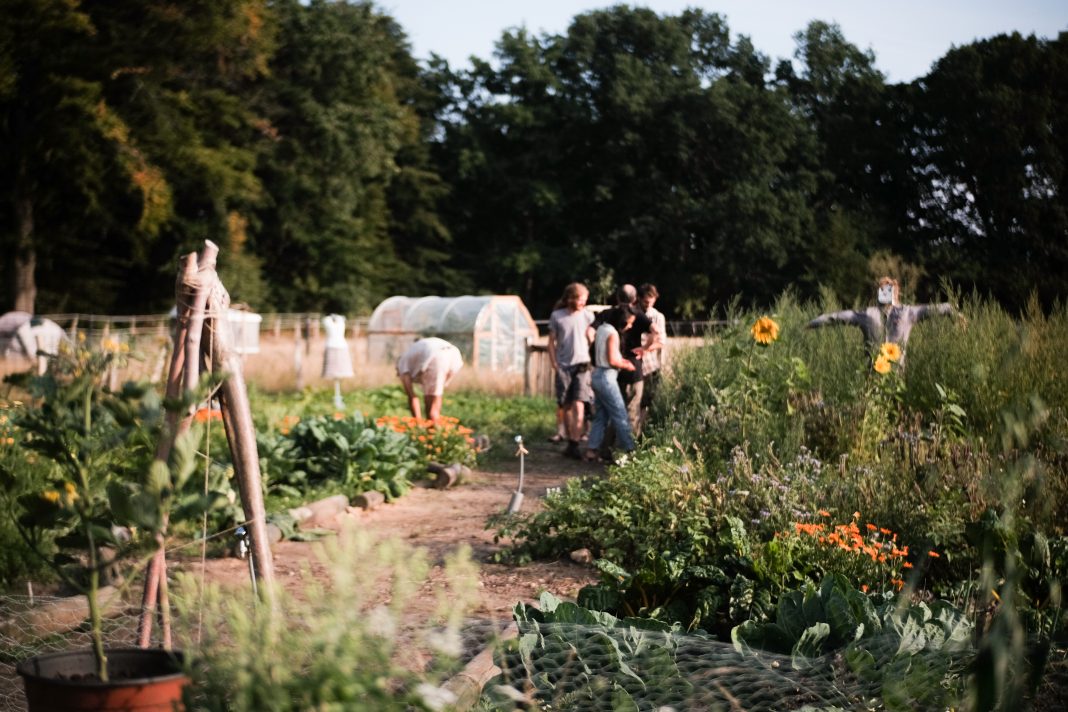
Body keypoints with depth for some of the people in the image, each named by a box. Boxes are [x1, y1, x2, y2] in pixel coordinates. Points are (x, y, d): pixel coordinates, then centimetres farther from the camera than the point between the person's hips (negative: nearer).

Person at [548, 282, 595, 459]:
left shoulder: (587, 316, 1)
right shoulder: (556, 316, 2)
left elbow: (591, 340, 8)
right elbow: (552, 342, 7)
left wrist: (591, 360, 1)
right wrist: (554, 364, 1)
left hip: (581, 366, -1)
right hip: (563, 366, 1)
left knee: (578, 406, -13)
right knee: (566, 406, 8)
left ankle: (574, 445, -16)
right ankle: (570, 441, 19)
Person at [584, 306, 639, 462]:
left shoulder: (602, 328, 10)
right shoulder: (612, 333, -17)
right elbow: (612, 360, -20)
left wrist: (621, 360, 12)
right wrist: (626, 365, -4)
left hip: (598, 375, 9)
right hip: (607, 377, -9)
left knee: (601, 416, 12)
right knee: (621, 416, -1)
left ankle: (591, 450, 11)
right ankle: (630, 449, 4)